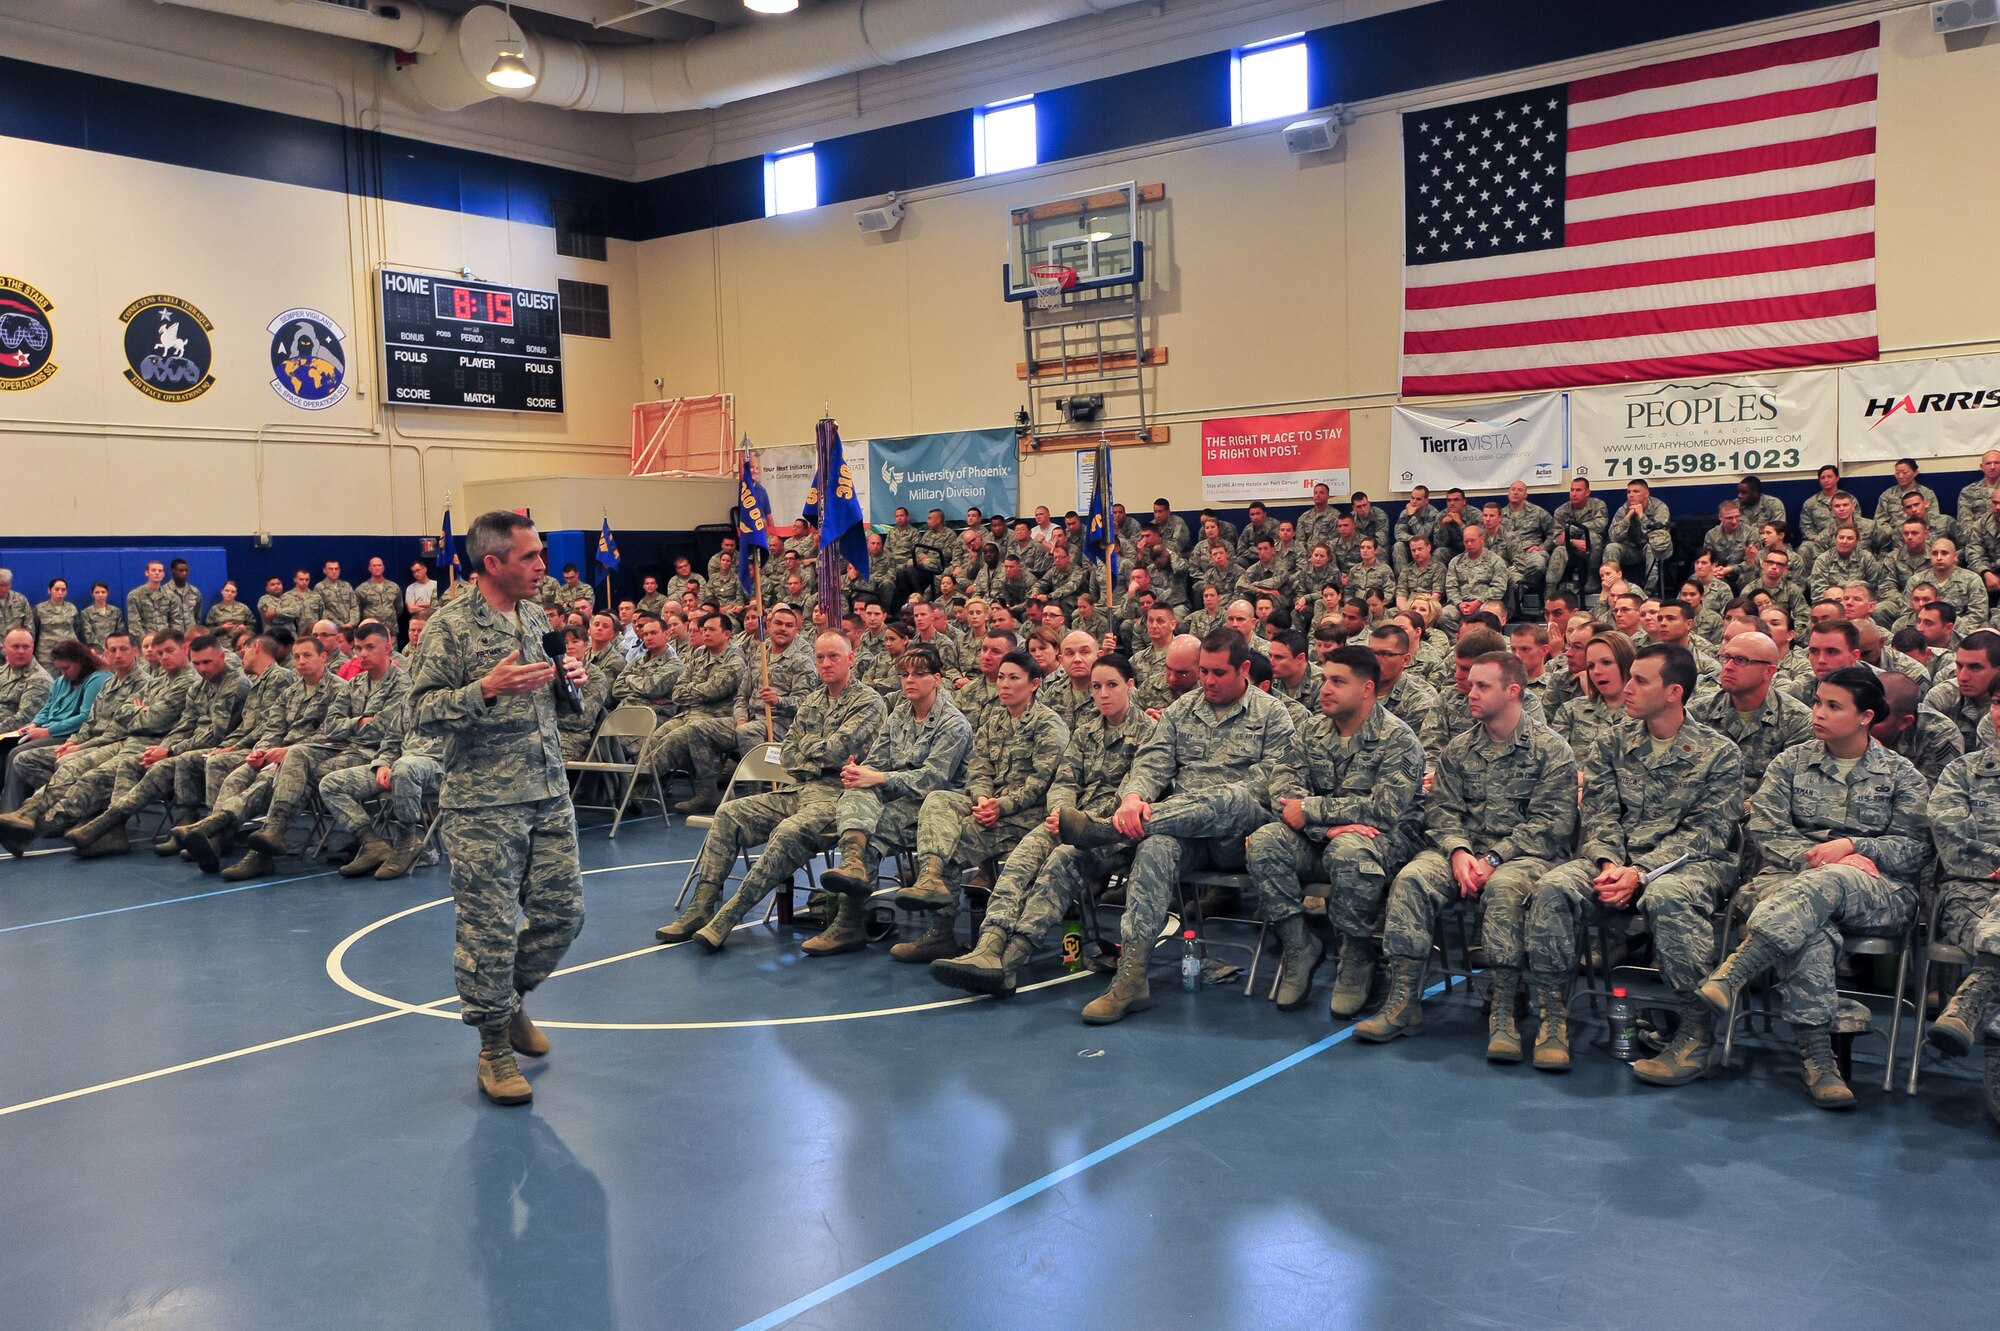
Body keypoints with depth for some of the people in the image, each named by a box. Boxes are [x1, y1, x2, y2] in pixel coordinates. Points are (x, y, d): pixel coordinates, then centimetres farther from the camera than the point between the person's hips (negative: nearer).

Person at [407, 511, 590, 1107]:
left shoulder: (536, 617, 12)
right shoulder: (451, 625, -8)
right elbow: (423, 712, -13)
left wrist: (572, 678, 3)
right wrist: (486, 689, -26)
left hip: (549, 795, 7)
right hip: (483, 805, -6)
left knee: (562, 913, 9)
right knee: (490, 926, -1)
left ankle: (510, 996, 35)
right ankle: (494, 1046, 15)